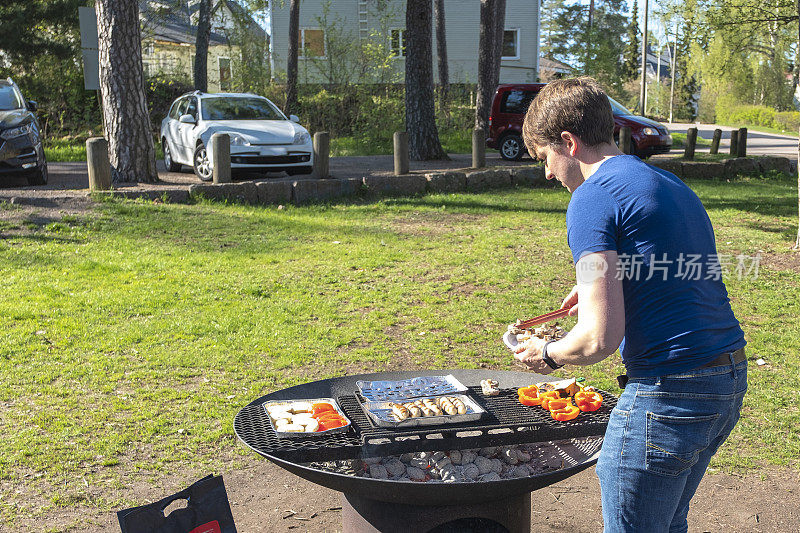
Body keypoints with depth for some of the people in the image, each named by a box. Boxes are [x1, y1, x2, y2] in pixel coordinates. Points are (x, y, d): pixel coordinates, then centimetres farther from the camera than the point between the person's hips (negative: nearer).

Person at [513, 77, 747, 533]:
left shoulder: (594, 197, -13)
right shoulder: (672, 185, 15)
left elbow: (600, 339, -18)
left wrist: (548, 354, 1)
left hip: (669, 393, -9)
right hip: (730, 379, 9)